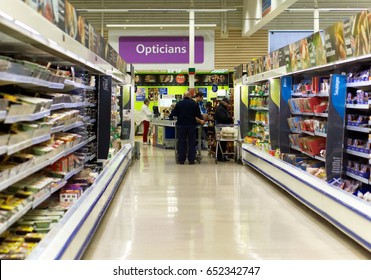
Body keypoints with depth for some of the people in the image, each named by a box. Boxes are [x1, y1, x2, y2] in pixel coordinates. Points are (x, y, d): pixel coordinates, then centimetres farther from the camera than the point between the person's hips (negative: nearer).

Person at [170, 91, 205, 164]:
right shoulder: (194, 104, -1)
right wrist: (201, 121, 24)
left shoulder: (179, 104, -1)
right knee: (191, 143, 6)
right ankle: (191, 160, 3)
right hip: (191, 125, 0)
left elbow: (173, 114, 4)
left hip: (181, 125, 0)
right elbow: (198, 114, 5)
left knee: (181, 142, 6)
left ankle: (181, 160, 5)